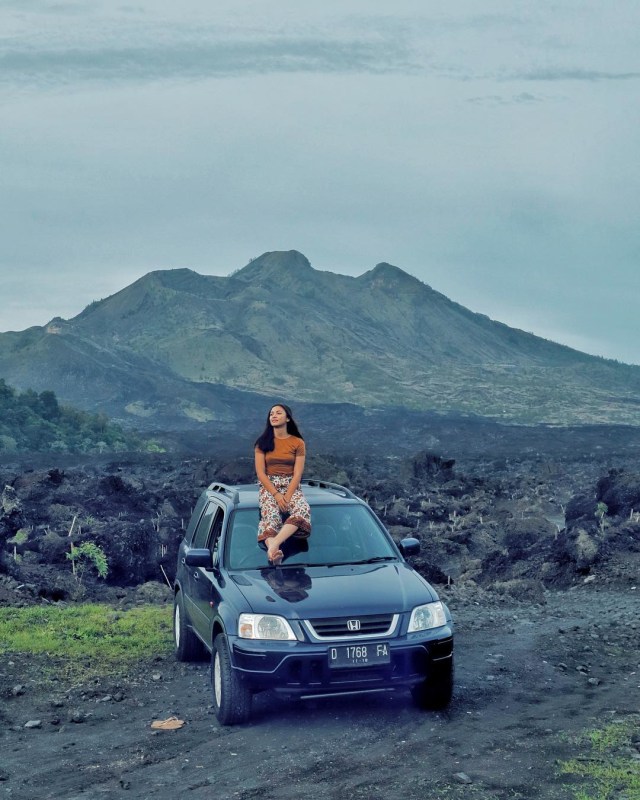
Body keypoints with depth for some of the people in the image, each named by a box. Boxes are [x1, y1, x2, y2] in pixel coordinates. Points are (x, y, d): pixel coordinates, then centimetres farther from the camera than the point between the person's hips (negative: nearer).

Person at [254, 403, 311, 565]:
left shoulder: (298, 443, 5)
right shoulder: (262, 442, 5)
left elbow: (298, 473, -2)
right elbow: (260, 472, -2)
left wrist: (287, 496, -17)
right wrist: (276, 495, -15)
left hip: (291, 486, 1)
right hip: (268, 486, -1)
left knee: (303, 510, -34)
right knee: (271, 515, -33)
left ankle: (274, 543, -53)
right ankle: (273, 551, -58)